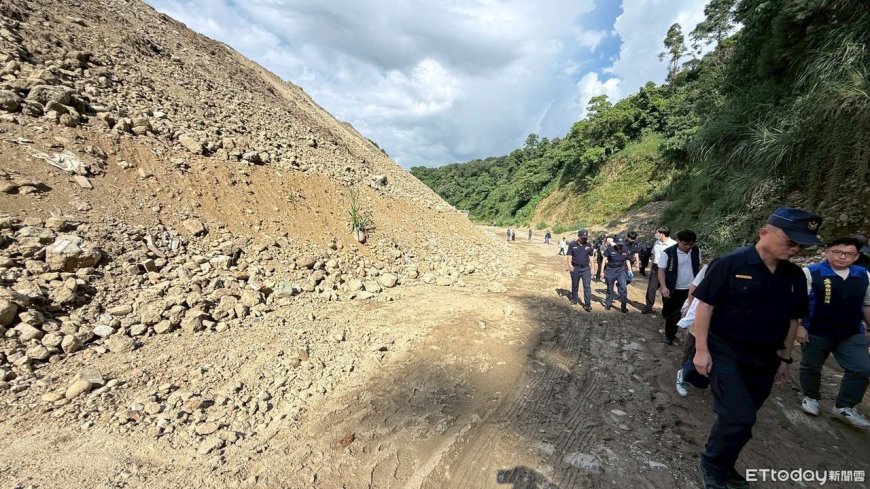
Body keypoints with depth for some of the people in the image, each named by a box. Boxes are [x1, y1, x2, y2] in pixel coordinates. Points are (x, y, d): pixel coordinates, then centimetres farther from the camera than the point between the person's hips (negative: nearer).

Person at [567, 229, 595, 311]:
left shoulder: (589, 245, 3)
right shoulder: (572, 245, -3)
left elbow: (590, 257, 10)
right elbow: (569, 255, -4)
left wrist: (592, 268, 9)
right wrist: (569, 264, -20)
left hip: (586, 269, 1)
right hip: (575, 268, 0)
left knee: (587, 286, -6)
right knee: (575, 285, 14)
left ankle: (587, 304, -5)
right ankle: (574, 299, 32)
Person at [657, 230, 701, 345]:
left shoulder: (696, 251, -1)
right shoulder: (667, 253, -14)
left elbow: (699, 267, 13)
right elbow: (661, 270, -13)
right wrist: (664, 287, -25)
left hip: (692, 289, 4)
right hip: (673, 290, -3)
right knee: (672, 314, 10)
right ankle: (669, 335, 28)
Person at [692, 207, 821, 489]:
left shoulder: (795, 276, 3)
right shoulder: (731, 264, -15)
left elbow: (792, 319, 13)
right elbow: (705, 305, -14)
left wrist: (784, 358, 15)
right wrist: (701, 349, -16)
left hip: (764, 360, 6)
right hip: (726, 353, -6)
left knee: (742, 418, 14)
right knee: (739, 418, -9)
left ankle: (724, 466, 34)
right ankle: (711, 465, 15)